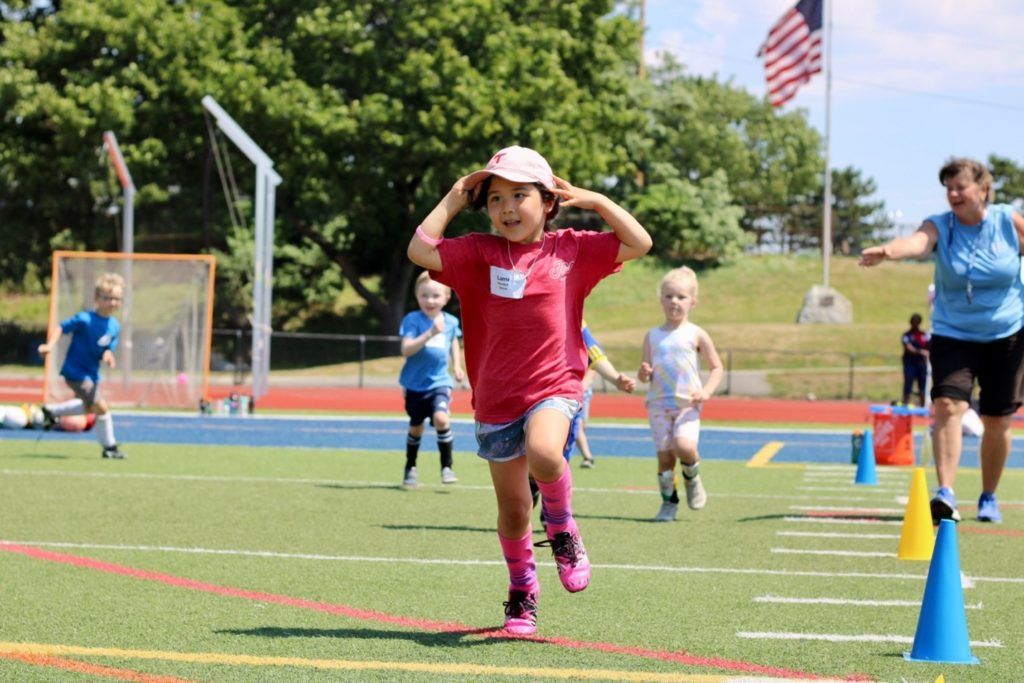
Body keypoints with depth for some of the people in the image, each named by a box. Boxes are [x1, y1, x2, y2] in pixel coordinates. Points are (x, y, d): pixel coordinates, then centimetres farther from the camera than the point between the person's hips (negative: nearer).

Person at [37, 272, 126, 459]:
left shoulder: (115, 326, -3)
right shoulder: (84, 319, -22)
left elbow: (108, 348, 2)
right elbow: (61, 327, -18)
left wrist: (107, 355, -21)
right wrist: (50, 345, -32)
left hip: (91, 373, 9)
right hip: (75, 371, -9)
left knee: (88, 406, 30)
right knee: (101, 407, -16)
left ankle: (51, 411, 48)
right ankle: (109, 447, 2)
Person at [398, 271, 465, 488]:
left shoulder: (450, 321, 1)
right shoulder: (412, 320, -11)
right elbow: (406, 349, -23)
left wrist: (457, 366, 17)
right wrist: (430, 334, -32)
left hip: (440, 382, 1)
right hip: (415, 383, -1)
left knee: (441, 418, -22)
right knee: (416, 427, 11)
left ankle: (446, 467, -10)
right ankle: (410, 468, 34)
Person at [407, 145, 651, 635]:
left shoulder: (571, 249, 2)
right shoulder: (479, 253, 1)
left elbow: (639, 244, 2)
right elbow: (420, 251, -10)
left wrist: (595, 201, -1)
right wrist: (451, 202, -3)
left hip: (555, 388, -2)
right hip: (496, 400, 2)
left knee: (544, 453, -34)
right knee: (512, 511, 9)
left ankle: (561, 524, -3)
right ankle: (522, 592, 33)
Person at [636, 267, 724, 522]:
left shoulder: (696, 335, 2)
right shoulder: (652, 336, 9)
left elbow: (717, 368, 7)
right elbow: (645, 375, 12)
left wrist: (706, 391, -9)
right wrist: (644, 374, -12)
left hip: (687, 404, -2)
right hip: (659, 404, 2)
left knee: (684, 446, -24)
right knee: (664, 455, -3)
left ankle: (692, 478, 7)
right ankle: (669, 503, 12)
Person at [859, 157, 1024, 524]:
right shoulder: (941, 225, -10)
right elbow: (918, 241, -31)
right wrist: (888, 250, -54)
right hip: (953, 335, -1)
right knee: (948, 405, -21)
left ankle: (988, 498, 25)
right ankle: (946, 493, -24)